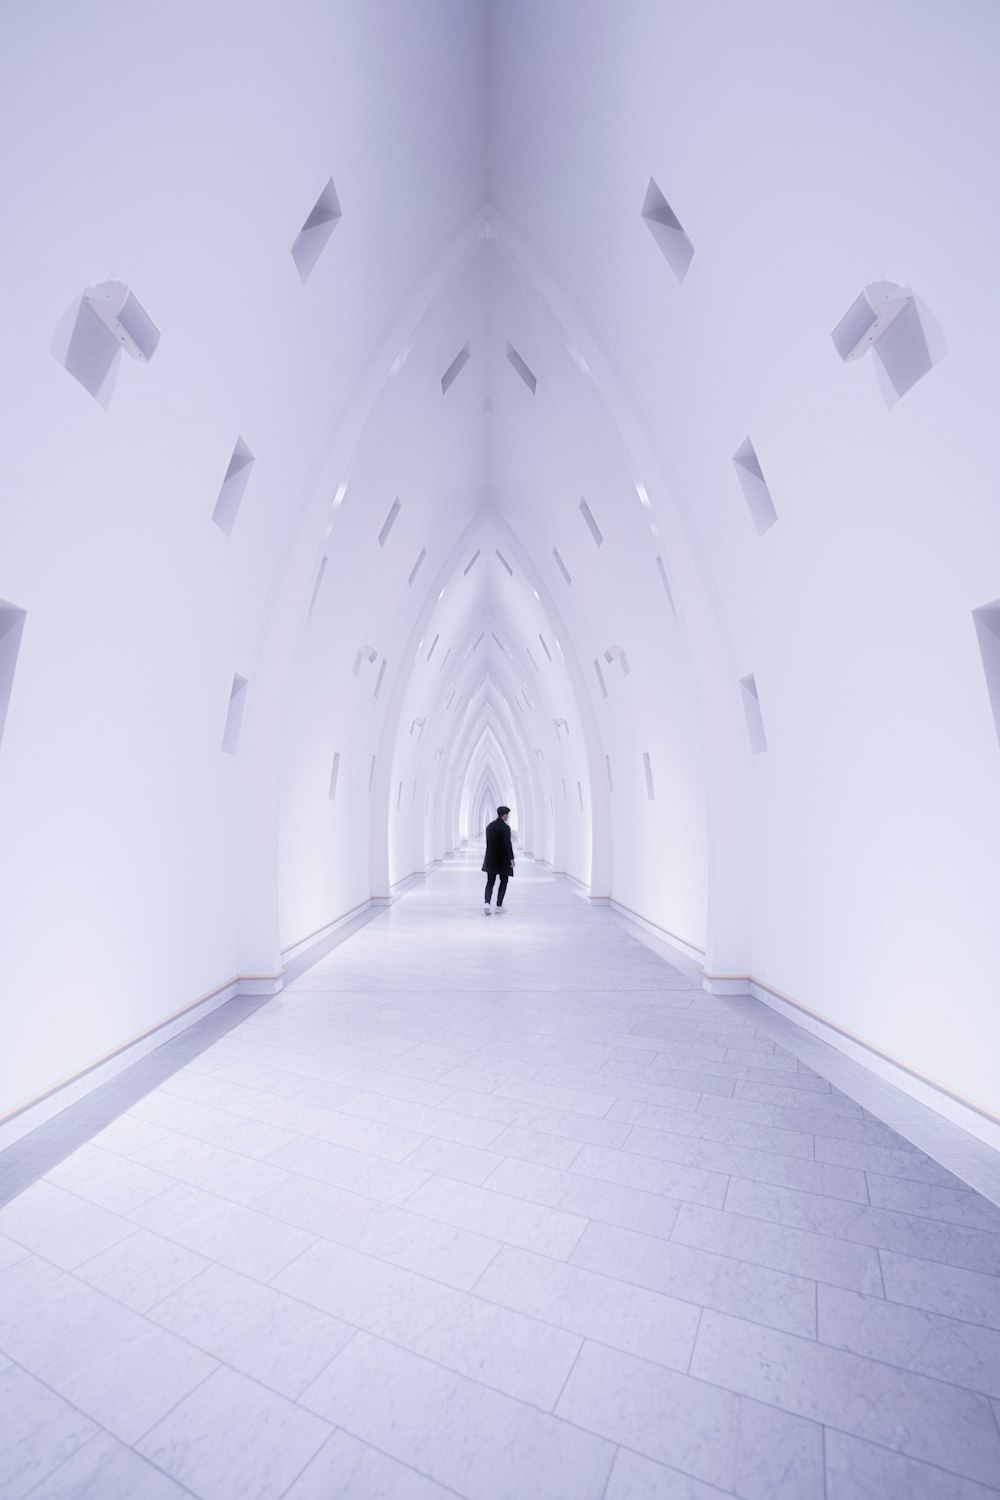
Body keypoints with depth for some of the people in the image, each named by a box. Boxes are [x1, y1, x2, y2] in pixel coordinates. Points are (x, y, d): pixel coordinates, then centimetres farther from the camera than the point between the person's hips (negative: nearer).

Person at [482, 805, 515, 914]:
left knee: (490, 882, 8)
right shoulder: (505, 827, -14)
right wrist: (511, 858, -18)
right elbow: (508, 844, -20)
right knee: (503, 882, 11)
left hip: (491, 859, 5)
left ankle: (487, 903, -12)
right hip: (503, 859, -5)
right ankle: (499, 906, 11)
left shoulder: (489, 826, 7)